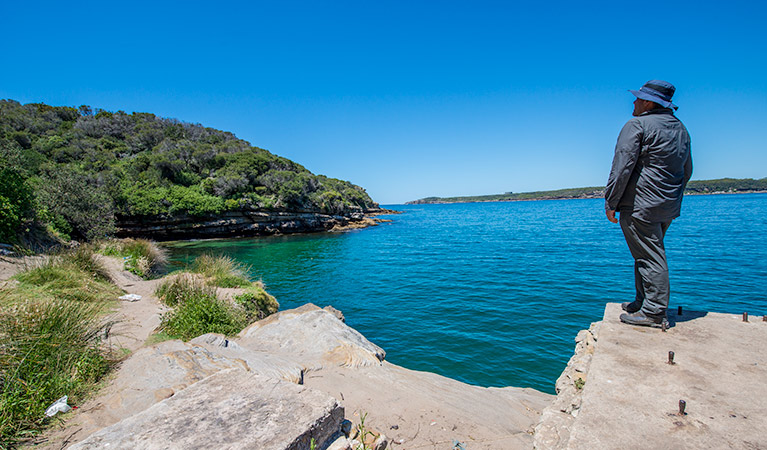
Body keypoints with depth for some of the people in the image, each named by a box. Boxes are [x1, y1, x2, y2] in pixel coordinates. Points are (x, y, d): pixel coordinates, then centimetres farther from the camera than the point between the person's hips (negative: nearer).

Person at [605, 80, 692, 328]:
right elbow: (687, 171, 23)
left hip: (640, 205, -9)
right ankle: (643, 303, 24)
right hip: (668, 207, 9)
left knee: (650, 257, -6)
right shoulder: (680, 128, 17)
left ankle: (654, 313, 0)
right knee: (648, 254, 16)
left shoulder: (637, 125, -10)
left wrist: (610, 202, -13)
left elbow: (622, 167, -17)